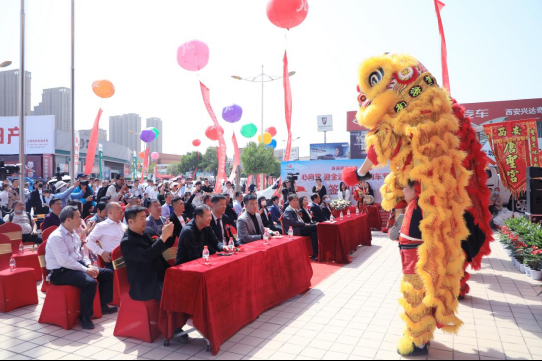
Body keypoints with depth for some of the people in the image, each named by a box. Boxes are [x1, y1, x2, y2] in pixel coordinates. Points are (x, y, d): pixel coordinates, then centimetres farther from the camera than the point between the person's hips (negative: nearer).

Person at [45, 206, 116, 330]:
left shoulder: (74, 235, 12)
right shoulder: (56, 237, -17)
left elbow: (82, 253, 18)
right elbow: (64, 261, -26)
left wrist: (89, 265, -2)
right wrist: (85, 270, -22)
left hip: (76, 266, 10)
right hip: (60, 272, -9)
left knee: (108, 273, 6)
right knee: (90, 282, -34)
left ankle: (102, 305, 21)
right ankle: (85, 317, -17)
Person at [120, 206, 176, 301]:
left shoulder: (144, 234, 10)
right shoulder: (126, 242, -12)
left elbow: (160, 249, 18)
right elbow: (146, 256, -27)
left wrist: (169, 234, -2)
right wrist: (163, 237, -30)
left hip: (159, 275, 8)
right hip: (144, 285, -7)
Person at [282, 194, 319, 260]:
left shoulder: (296, 210, 24)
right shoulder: (288, 210, -5)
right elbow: (292, 222, -18)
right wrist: (304, 224, -16)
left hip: (300, 228, 9)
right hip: (294, 231, -9)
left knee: (314, 233, -19)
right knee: (315, 227, -21)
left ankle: (315, 254, -22)